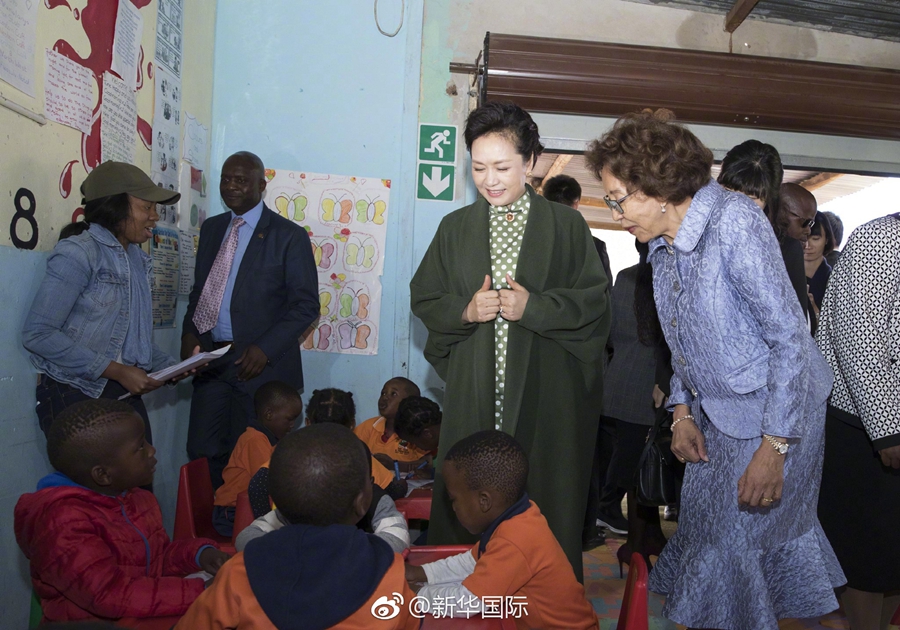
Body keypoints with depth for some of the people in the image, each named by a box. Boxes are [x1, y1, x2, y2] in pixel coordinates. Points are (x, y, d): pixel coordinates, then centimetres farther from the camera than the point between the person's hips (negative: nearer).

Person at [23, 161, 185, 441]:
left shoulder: (138, 258, 9)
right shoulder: (78, 253, -13)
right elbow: (37, 334, -18)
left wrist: (170, 367, -4)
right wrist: (116, 371, -20)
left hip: (126, 394, 7)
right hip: (75, 396, -6)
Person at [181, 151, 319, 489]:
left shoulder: (289, 236, -5)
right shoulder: (211, 228, 13)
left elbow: (306, 305, -8)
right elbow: (200, 289, 19)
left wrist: (265, 349, -18)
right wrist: (189, 331, 1)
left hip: (260, 364, -5)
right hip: (211, 359, 5)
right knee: (202, 452, 6)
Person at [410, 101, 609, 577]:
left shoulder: (566, 226, 4)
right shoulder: (456, 228, 11)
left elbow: (594, 301, 0)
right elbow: (423, 299, 12)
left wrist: (534, 306, -14)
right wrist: (465, 310, -7)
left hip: (545, 393, -2)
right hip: (474, 393, 2)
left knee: (545, 500, 0)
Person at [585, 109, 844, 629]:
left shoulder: (734, 221, -20)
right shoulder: (663, 244, 6)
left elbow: (789, 336, -21)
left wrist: (774, 447, -21)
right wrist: (683, 413, 6)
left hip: (773, 415, -8)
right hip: (716, 417, 8)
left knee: (731, 545, -3)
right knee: (703, 534, 14)